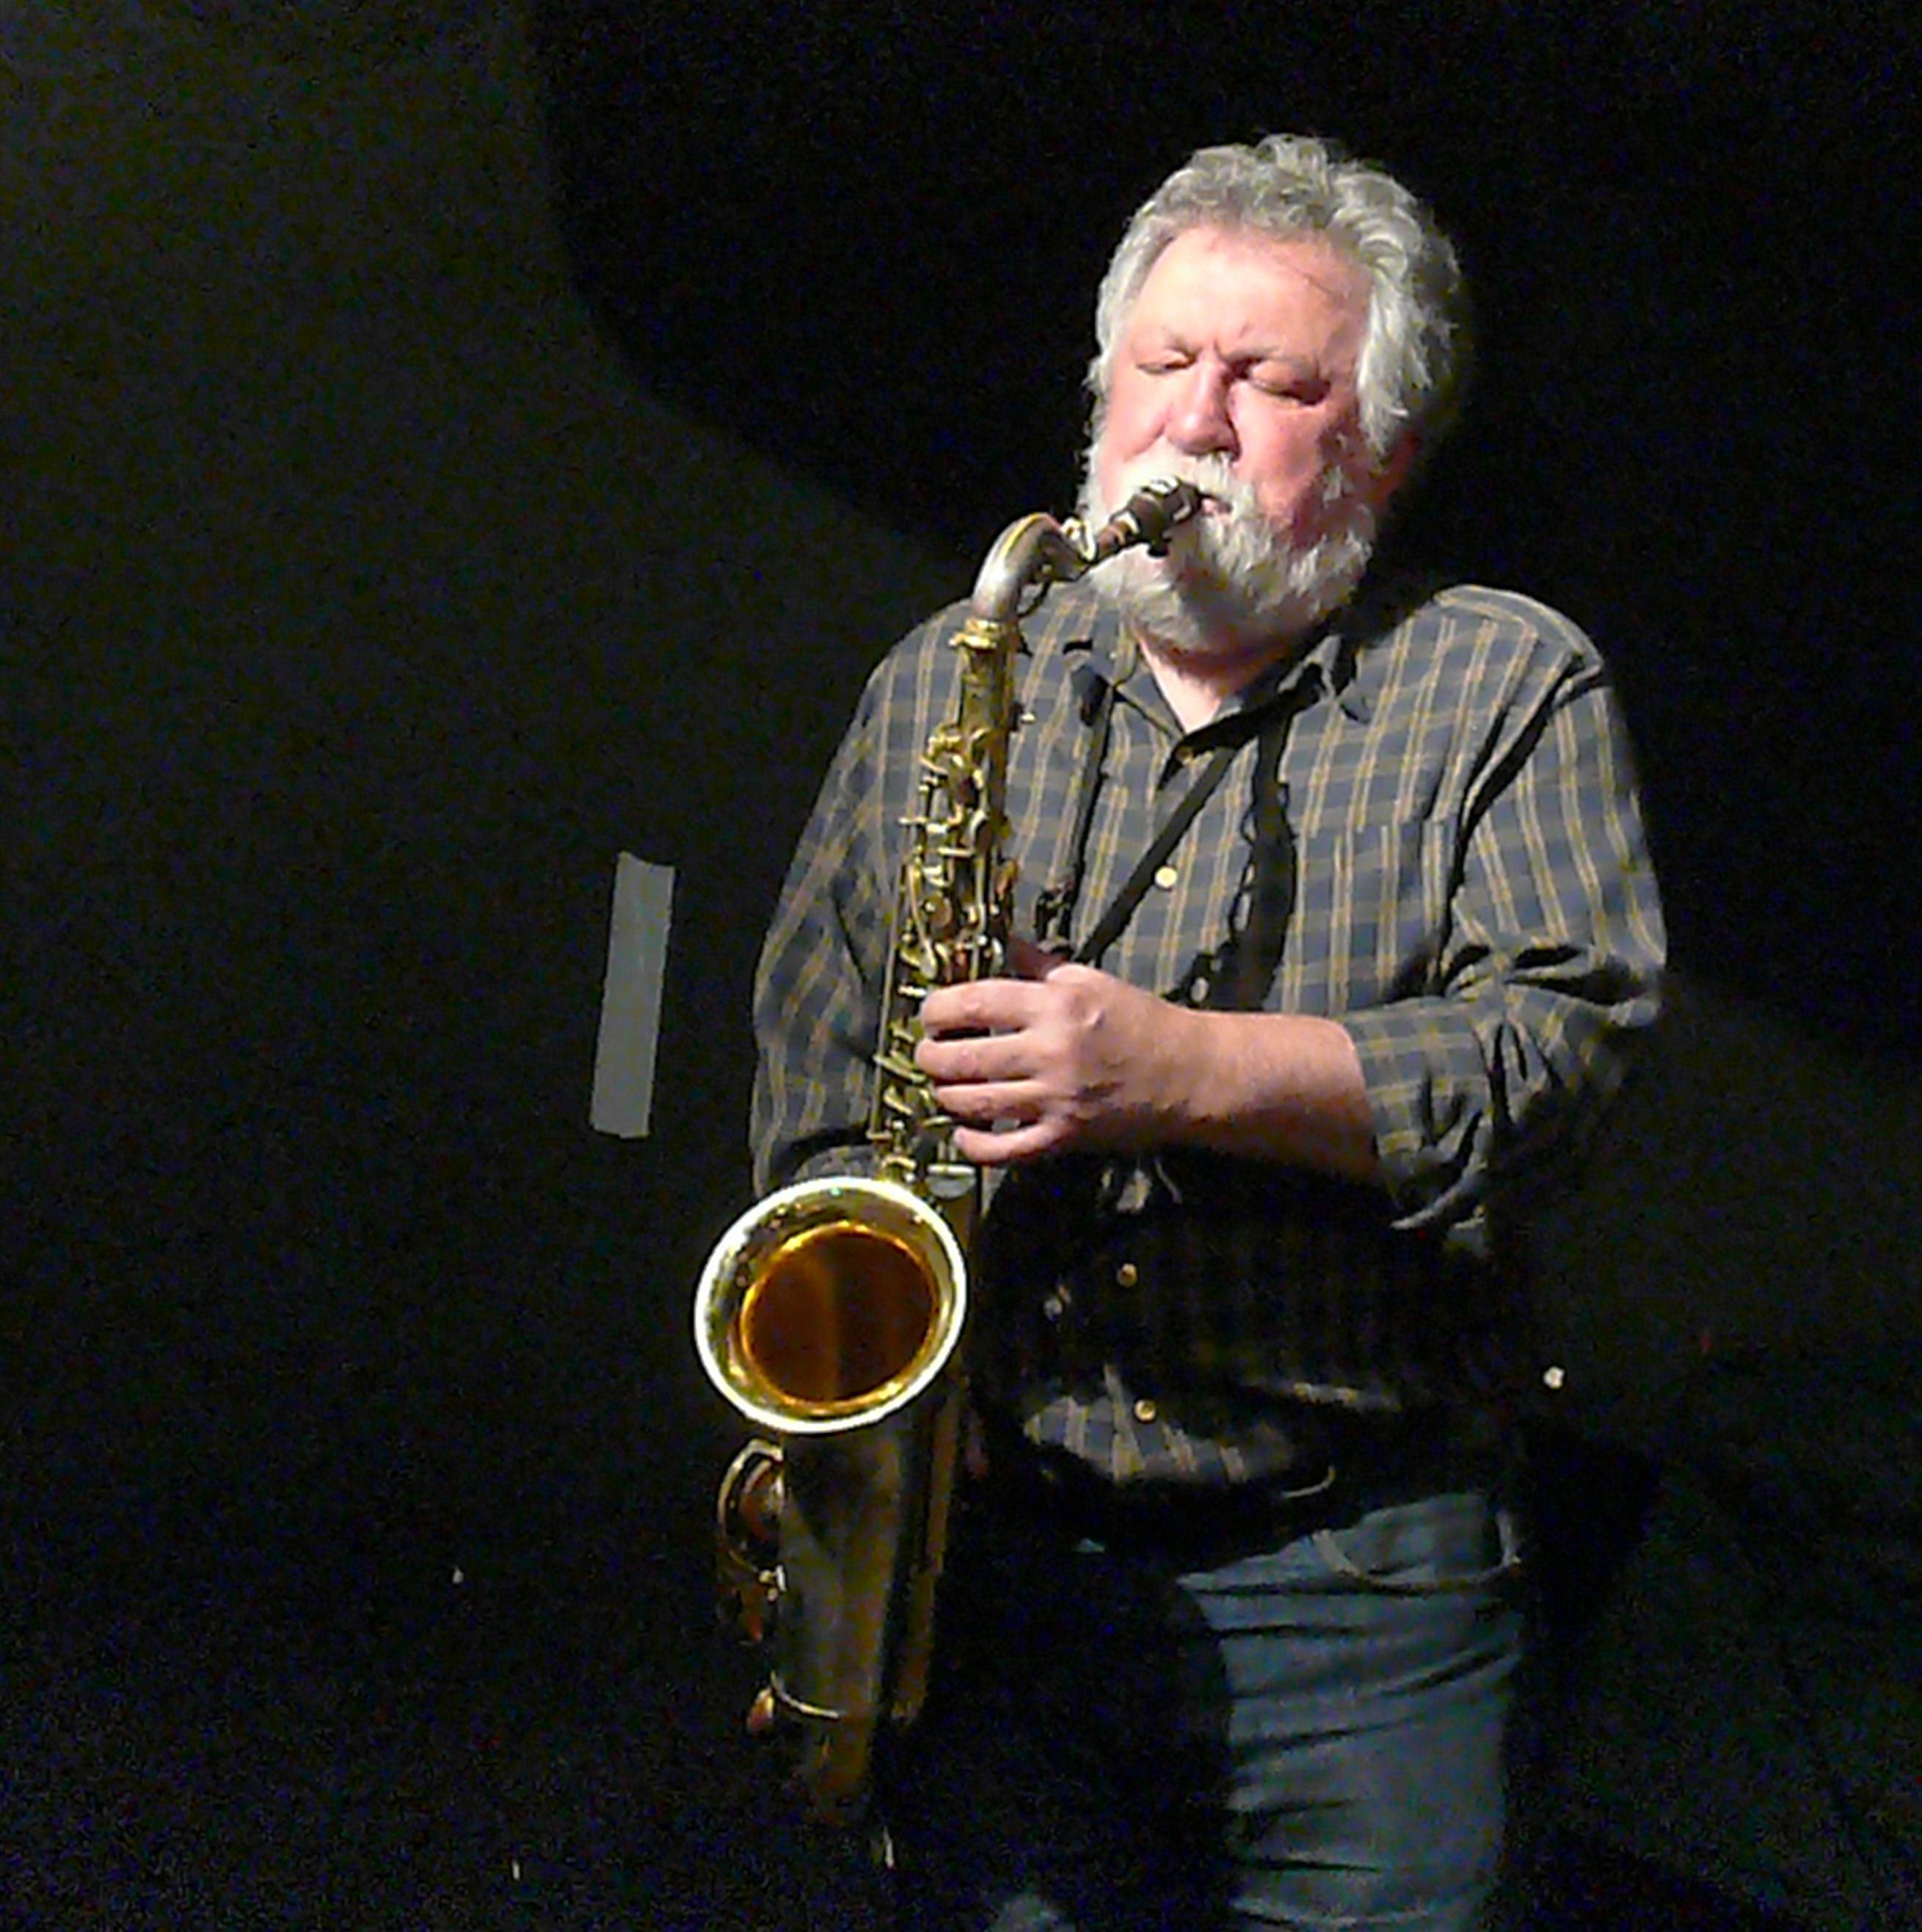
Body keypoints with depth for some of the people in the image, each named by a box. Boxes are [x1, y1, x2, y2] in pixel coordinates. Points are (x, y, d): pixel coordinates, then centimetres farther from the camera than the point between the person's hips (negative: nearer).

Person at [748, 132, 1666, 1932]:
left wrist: (1186, 1070, -21)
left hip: (1360, 1589, -1)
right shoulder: (941, 684, 12)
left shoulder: (1512, 689, 4)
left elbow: (1560, 1042, -10)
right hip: (985, 1561, 2)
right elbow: (814, 1080, 14)